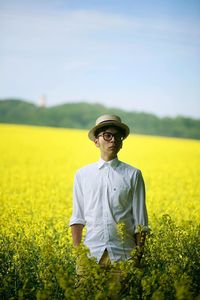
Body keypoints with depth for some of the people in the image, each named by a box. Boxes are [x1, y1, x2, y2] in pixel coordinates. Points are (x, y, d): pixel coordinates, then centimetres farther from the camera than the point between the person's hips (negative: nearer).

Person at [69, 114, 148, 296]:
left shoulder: (133, 175, 2)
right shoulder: (82, 175, 8)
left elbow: (140, 221, 3)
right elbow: (78, 218, 9)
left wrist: (138, 255, 0)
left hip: (123, 255, -1)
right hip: (91, 253, 1)